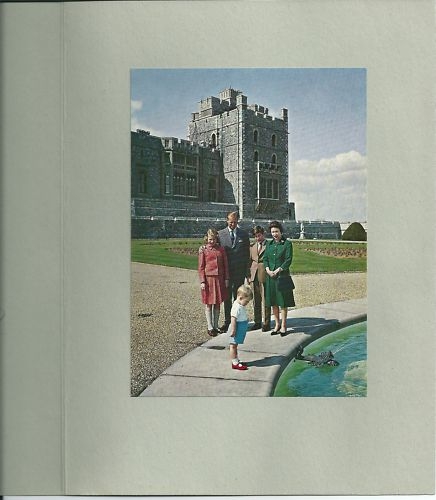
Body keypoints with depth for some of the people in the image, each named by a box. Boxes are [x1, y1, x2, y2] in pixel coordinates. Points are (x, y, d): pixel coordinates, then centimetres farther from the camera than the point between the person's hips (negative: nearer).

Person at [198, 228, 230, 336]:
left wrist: (226, 279, 5)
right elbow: (201, 267, -4)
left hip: (219, 279, 4)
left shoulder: (221, 249, 6)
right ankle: (210, 328, 11)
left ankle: (216, 326, 20)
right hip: (208, 278, -3)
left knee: (217, 303, 10)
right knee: (209, 304, 4)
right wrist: (202, 281, -9)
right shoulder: (203, 249, -3)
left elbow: (225, 265, 10)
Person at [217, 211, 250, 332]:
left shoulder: (244, 234, 5)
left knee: (237, 297, 7)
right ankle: (227, 321, 14)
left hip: (240, 271, 0)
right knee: (227, 297, 5)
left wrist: (247, 270, 2)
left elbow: (247, 253, 7)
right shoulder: (220, 234, 2)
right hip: (226, 271, 0)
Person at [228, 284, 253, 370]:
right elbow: (233, 319, -26)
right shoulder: (237, 307, -24)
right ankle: (235, 363, 6)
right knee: (233, 346, 1)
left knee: (235, 345, 18)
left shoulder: (240, 305, 8)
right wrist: (233, 330, -25)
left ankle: (236, 360, 27)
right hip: (237, 331, -10)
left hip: (240, 331, 10)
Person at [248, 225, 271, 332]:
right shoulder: (252, 246, 13)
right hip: (254, 276, 5)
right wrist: (249, 275, 10)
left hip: (265, 276, -5)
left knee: (265, 300, -1)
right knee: (256, 300, 11)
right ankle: (257, 322, 22)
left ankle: (266, 323, 9)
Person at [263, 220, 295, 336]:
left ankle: (283, 326, 12)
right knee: (273, 302, 10)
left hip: (282, 276, -5)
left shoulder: (287, 243, -3)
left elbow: (288, 260, -9)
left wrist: (277, 270, -14)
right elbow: (265, 258, 9)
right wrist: (268, 270, -7)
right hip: (270, 276, 5)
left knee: (283, 302, 1)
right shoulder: (269, 244, 12)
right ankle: (277, 324, 22)